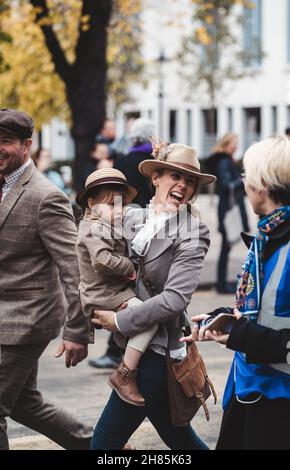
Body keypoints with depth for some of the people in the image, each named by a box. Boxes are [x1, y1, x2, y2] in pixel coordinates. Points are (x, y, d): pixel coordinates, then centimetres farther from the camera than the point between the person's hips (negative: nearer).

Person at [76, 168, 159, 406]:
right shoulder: (95, 229, -15)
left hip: (114, 292, 11)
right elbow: (102, 261, -29)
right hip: (104, 297, -11)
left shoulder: (104, 227, 18)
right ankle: (124, 375, -24)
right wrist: (129, 267, -16)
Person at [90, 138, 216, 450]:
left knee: (105, 441, -3)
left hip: (157, 351, -7)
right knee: (177, 437, 17)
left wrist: (120, 321, -16)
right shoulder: (132, 218, 6)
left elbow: (174, 298, -20)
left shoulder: (192, 234, -12)